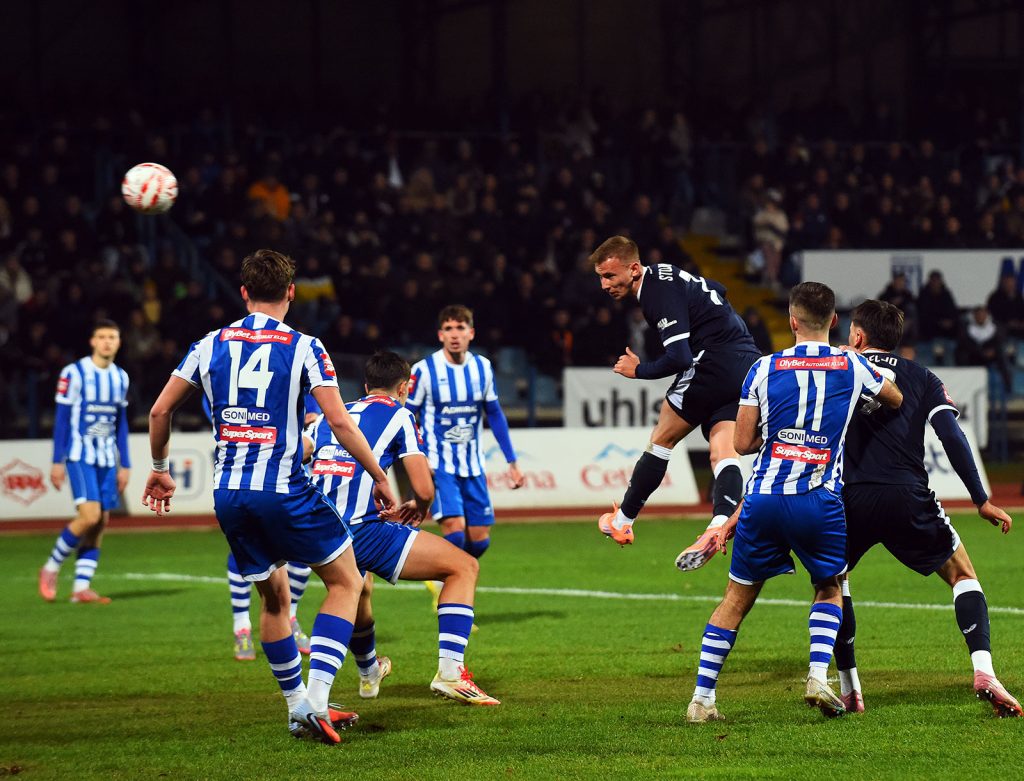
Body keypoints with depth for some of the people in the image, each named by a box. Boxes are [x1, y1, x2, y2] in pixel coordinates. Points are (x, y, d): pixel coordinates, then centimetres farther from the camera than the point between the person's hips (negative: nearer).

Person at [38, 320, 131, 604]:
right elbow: (62, 419, -5)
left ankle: (81, 587, 1)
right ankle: (51, 568, 1)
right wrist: (57, 461, -9)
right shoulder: (74, 373, -6)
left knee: (101, 521, -1)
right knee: (90, 515, -18)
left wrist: (125, 464, 14)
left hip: (107, 459, 6)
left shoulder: (120, 377, 11)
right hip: (79, 456, -6)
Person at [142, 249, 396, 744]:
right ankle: (316, 697, -5)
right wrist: (379, 477, 4)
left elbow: (160, 410, 11)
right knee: (346, 582, 9)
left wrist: (160, 470, 26)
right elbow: (340, 423, -9)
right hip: (284, 492, -5)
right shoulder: (303, 348, -5)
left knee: (273, 596, 21)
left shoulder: (211, 345, 7)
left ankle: (298, 707, 26)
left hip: (228, 494, 5)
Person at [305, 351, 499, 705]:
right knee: (464, 566, 4)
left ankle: (368, 672, 62)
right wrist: (419, 508, 20)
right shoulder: (398, 416, 5)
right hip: (361, 532, -7)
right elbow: (424, 489, -3)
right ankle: (449, 671, -8)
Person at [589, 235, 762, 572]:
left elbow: (678, 358, -21)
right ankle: (720, 523, -24)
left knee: (662, 439, 4)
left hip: (715, 363, -9)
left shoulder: (661, 293, -15)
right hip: (748, 361, 9)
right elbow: (716, 292, 32)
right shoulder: (664, 276, 15)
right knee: (723, 454, -3)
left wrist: (639, 370, -5)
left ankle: (623, 520, 13)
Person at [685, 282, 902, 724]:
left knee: (737, 597, 11)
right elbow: (896, 401, 26)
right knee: (829, 589, 21)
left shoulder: (764, 368, 4)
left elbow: (743, 443, 6)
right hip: (821, 501, 0)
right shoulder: (851, 366, 5)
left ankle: (702, 699, 9)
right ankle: (818, 676, 1)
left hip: (764, 499, 1)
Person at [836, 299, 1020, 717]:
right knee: (962, 574, 14)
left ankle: (849, 689, 16)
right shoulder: (920, 377, 15)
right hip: (907, 497, 0)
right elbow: (951, 436, 2)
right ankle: (983, 671, -8)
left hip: (849, 498, 0)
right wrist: (981, 501, 4)